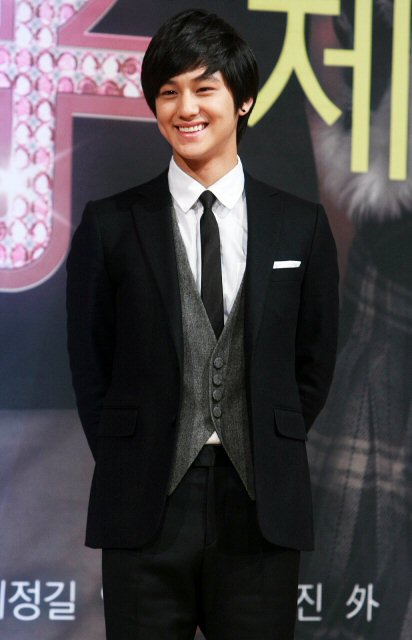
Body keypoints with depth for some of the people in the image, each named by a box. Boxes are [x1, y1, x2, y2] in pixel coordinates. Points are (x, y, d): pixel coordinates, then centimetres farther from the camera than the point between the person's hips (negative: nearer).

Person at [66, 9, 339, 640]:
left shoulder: (302, 226, 6)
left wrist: (272, 461, 5)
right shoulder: (111, 225, 2)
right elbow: (90, 364, 6)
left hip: (262, 509, 1)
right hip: (145, 508, -1)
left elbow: (313, 363, 10)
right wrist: (129, 469, 1)